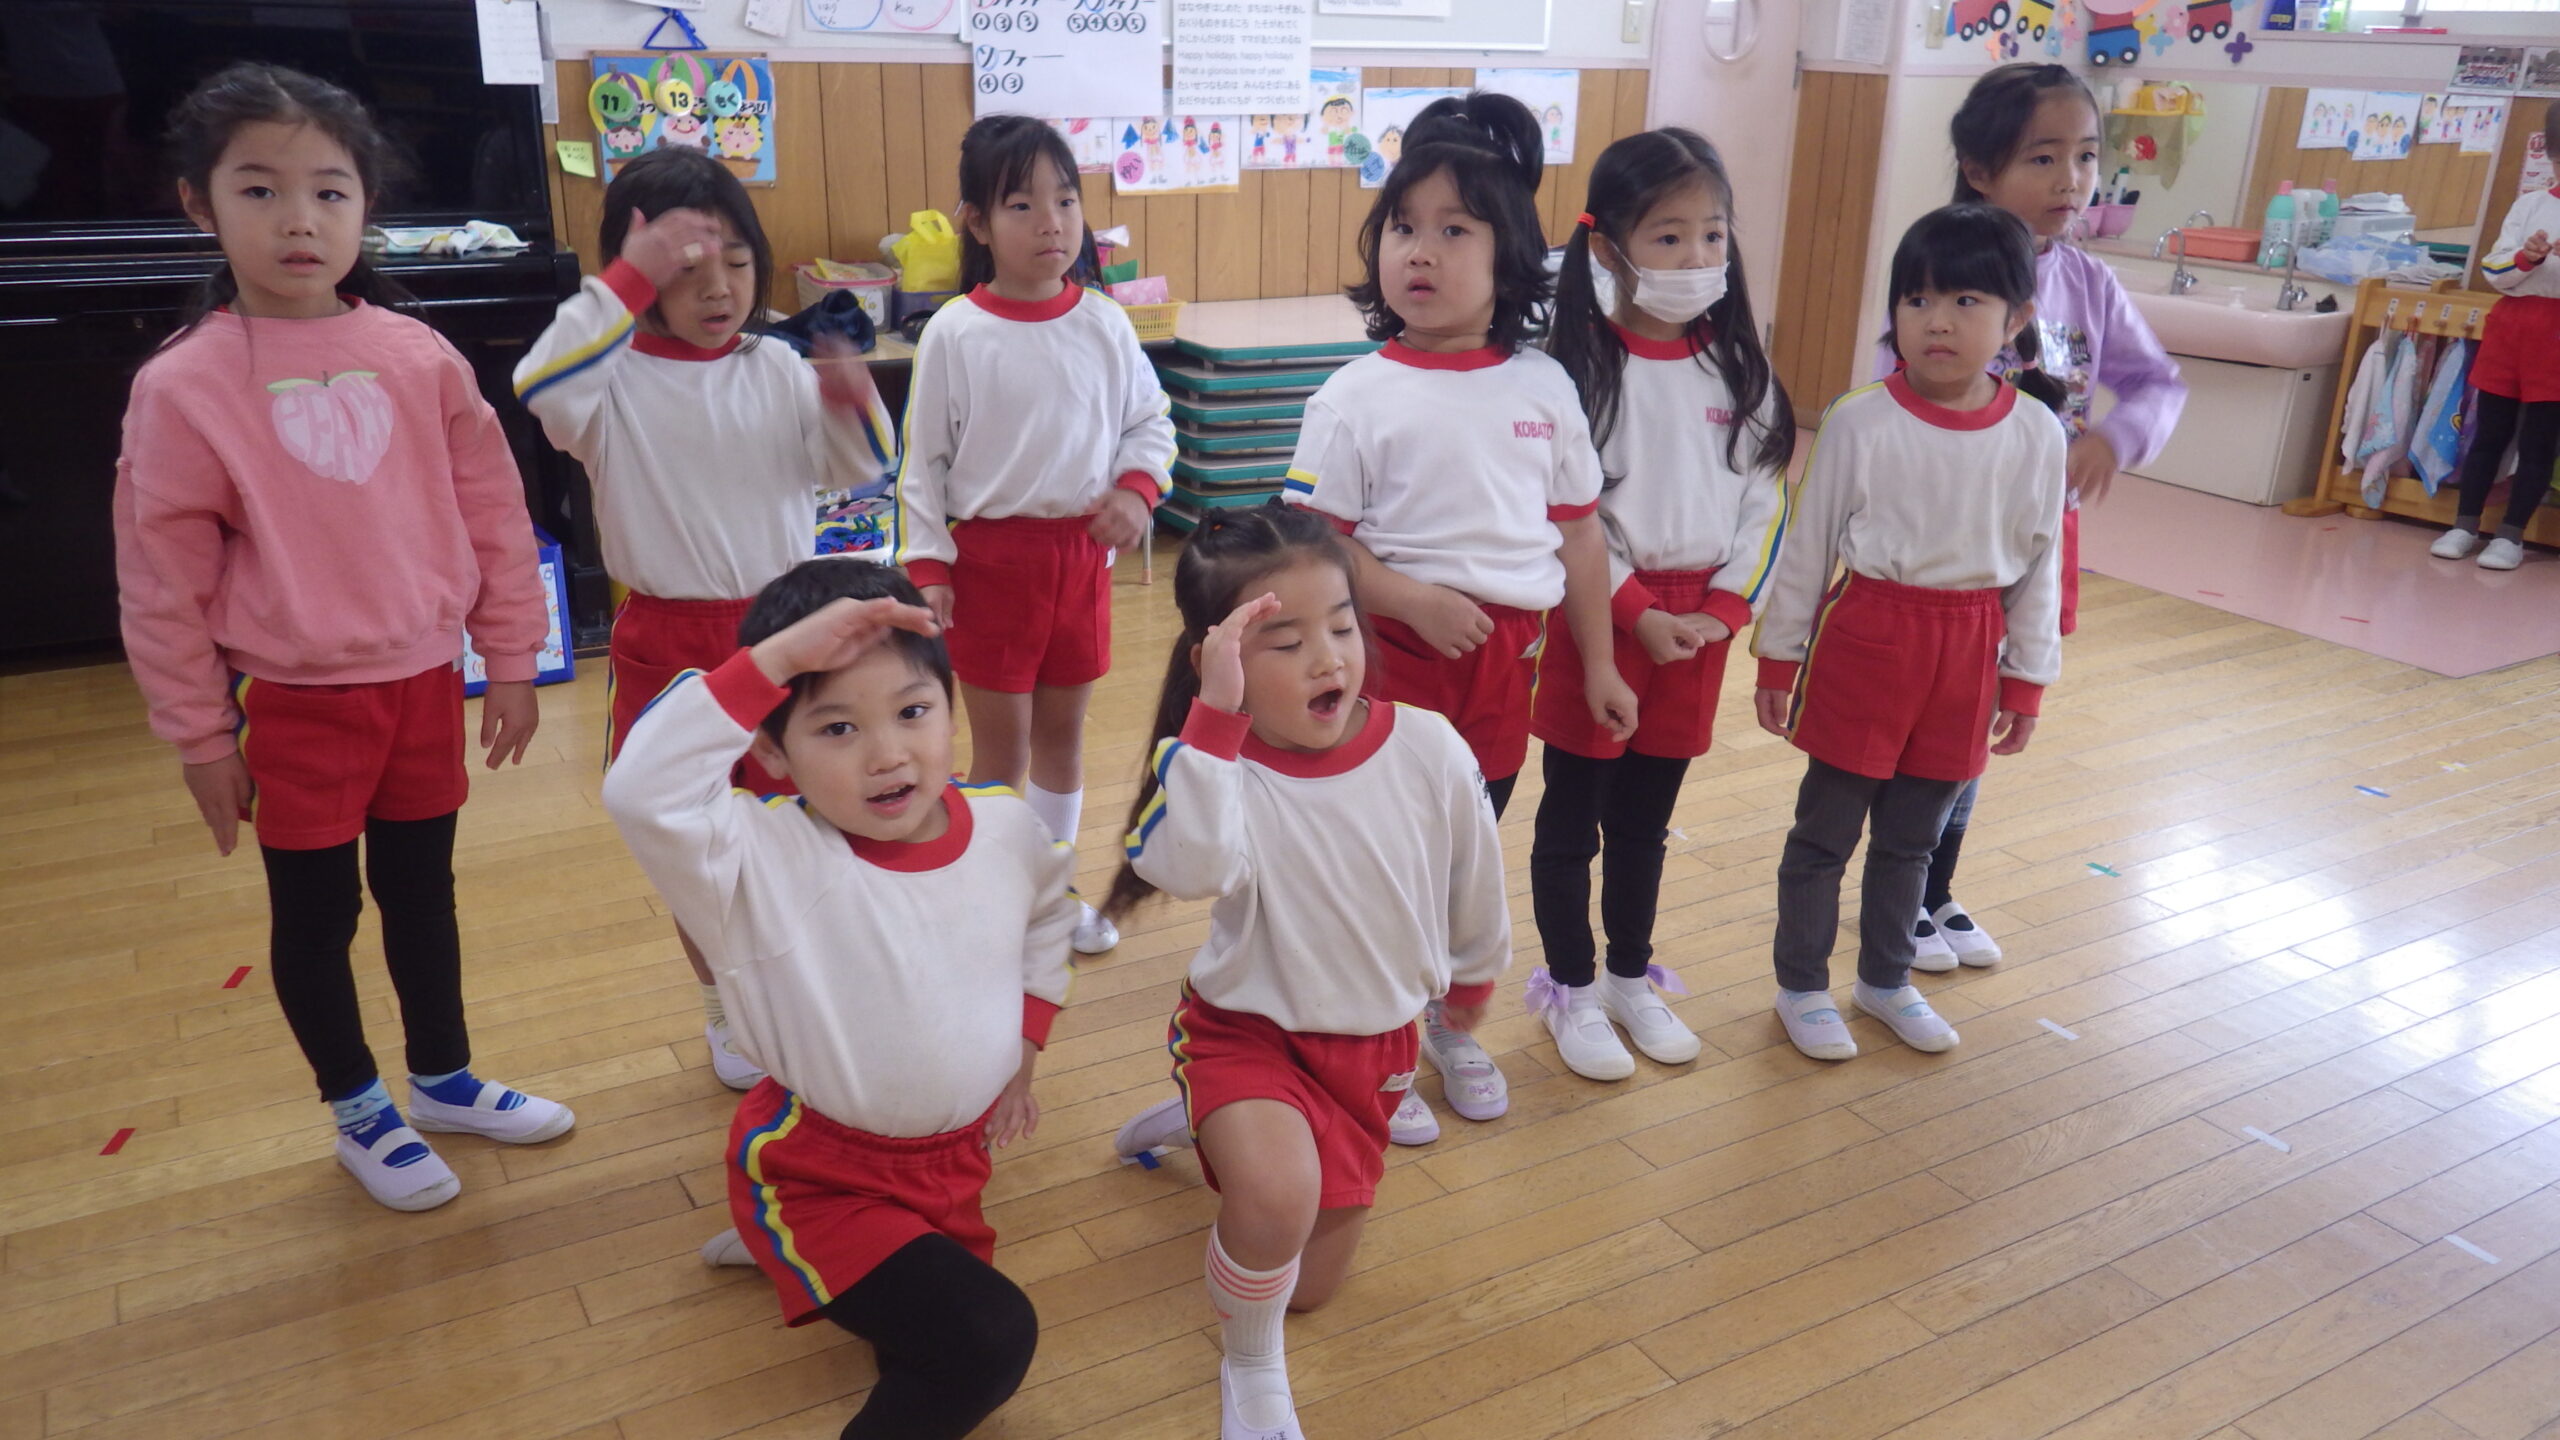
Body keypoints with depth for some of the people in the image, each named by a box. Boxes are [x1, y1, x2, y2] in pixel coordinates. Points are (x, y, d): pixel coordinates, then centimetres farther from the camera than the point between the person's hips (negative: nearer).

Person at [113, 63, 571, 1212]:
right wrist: (201, 736, -2)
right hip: (294, 704, -2)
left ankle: (443, 1078, 38)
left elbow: (493, 512, 2)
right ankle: (358, 1114, 32)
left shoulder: (419, 358, -5)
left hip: (424, 681, 3)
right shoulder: (183, 385, -11)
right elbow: (162, 579, -6)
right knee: (315, 913, 12)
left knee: (422, 891, 18)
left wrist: (511, 661, 4)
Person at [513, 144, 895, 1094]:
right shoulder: (617, 380, -9)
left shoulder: (778, 370, -1)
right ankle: (726, 1009, 32)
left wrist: (853, 403, -23)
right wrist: (628, 281, -30)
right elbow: (542, 387, -30)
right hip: (670, 641, -2)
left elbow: (857, 471, -2)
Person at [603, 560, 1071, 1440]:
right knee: (989, 1341, -21)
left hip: (955, 1153, 6)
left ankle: (784, 1255, 43)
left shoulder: (1007, 829, -11)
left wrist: (1023, 1046, 9)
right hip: (818, 1174, -6)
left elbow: (1048, 911, 13)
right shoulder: (766, 862, -26)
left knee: (935, 1343, 25)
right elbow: (642, 790, -46)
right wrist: (778, 655, -46)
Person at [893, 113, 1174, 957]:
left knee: (1062, 731, 16)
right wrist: (925, 565, -9)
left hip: (1083, 552, 3)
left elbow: (1152, 420, 9)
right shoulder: (955, 334, -9)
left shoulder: (1103, 325, -2)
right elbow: (924, 459, -5)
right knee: (999, 744, 8)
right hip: (991, 555, -3)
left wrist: (1138, 489, -9)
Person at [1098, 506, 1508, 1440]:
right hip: (1246, 1030, -4)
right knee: (1276, 1195, -36)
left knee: (1306, 1284, 17)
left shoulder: (1430, 749, -17)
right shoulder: (1220, 763, -23)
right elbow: (1192, 868, -46)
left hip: (1371, 1046, 4)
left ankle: (1219, 1125, 45)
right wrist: (1216, 710, -47)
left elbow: (1476, 886, 2)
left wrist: (1474, 980, 18)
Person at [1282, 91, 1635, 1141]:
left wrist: (1599, 662, 8)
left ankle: (1448, 1026, 40)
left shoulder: (1543, 387, 1)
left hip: (1508, 656, 4)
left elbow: (1578, 531, 7)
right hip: (1396, 652, -4)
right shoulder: (1359, 395, -9)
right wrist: (1414, 601, -22)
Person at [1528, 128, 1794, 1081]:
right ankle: (1569, 991, 23)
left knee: (1646, 816, 16)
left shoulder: (1737, 369, 4)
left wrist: (1724, 606, -6)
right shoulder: (1581, 367, -11)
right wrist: (1639, 612, -16)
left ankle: (1632, 978, 32)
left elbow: (1765, 500, 5)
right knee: (1572, 814, 8)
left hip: (1699, 619, 4)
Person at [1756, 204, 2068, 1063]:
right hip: (1864, 635, -3)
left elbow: (2040, 565, 5)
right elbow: (1809, 545, -5)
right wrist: (1778, 656, -1)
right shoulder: (1860, 421, -11)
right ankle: (1802, 986, 26)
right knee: (1826, 829, 8)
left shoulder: (2038, 434, -3)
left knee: (1912, 836, 18)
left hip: (1967, 647, 3)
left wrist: (2027, 678, 8)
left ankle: (1885, 978, 37)